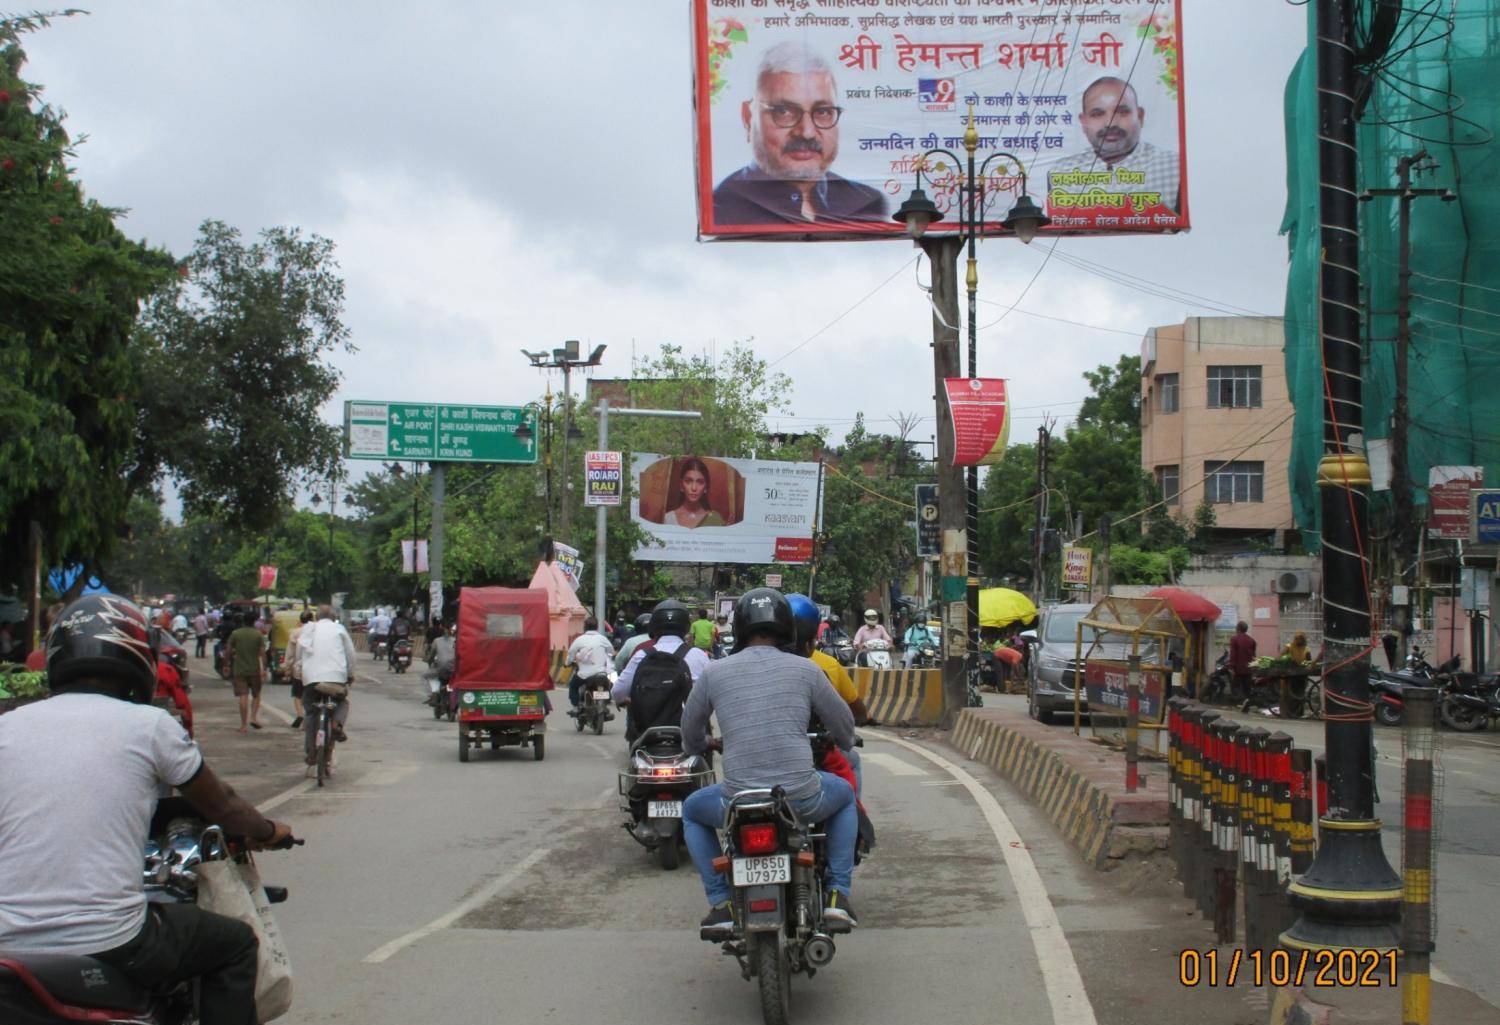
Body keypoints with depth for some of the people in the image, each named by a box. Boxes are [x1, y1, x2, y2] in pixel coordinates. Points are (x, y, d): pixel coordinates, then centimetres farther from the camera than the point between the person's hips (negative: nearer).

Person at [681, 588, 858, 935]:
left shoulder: (715, 672, 4)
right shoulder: (804, 669, 3)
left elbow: (690, 730, 19)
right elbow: (843, 725, 13)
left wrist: (698, 748, 44)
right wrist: (843, 746, 38)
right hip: (802, 799, 0)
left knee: (692, 810, 32)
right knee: (845, 795, 33)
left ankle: (721, 905, 18)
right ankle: (837, 895, 21)